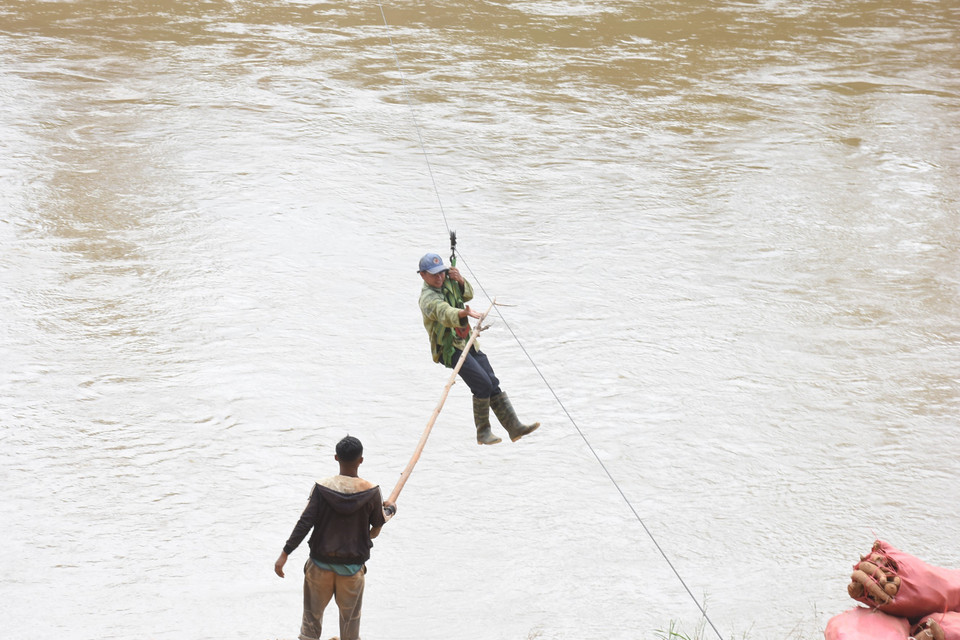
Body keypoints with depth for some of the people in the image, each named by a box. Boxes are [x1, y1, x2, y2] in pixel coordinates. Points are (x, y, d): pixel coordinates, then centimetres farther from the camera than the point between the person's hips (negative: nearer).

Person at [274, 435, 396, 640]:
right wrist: (390, 509, 26)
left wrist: (284, 554, -11)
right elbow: (378, 524, 4)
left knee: (312, 615, 14)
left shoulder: (322, 488, -13)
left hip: (321, 562, 0)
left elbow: (304, 523, -15)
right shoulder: (371, 492, -11)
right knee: (350, 618, 14)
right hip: (353, 565, 0)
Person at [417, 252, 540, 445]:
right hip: (449, 349, -8)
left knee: (493, 385, 1)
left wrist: (460, 280, -5)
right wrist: (464, 313, -59)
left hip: (468, 343, 8)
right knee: (483, 385, -17)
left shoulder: (446, 283, 7)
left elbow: (467, 295, 17)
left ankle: (514, 427, 1)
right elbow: (444, 313, -39)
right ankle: (483, 432, -6)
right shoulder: (428, 298, -19)